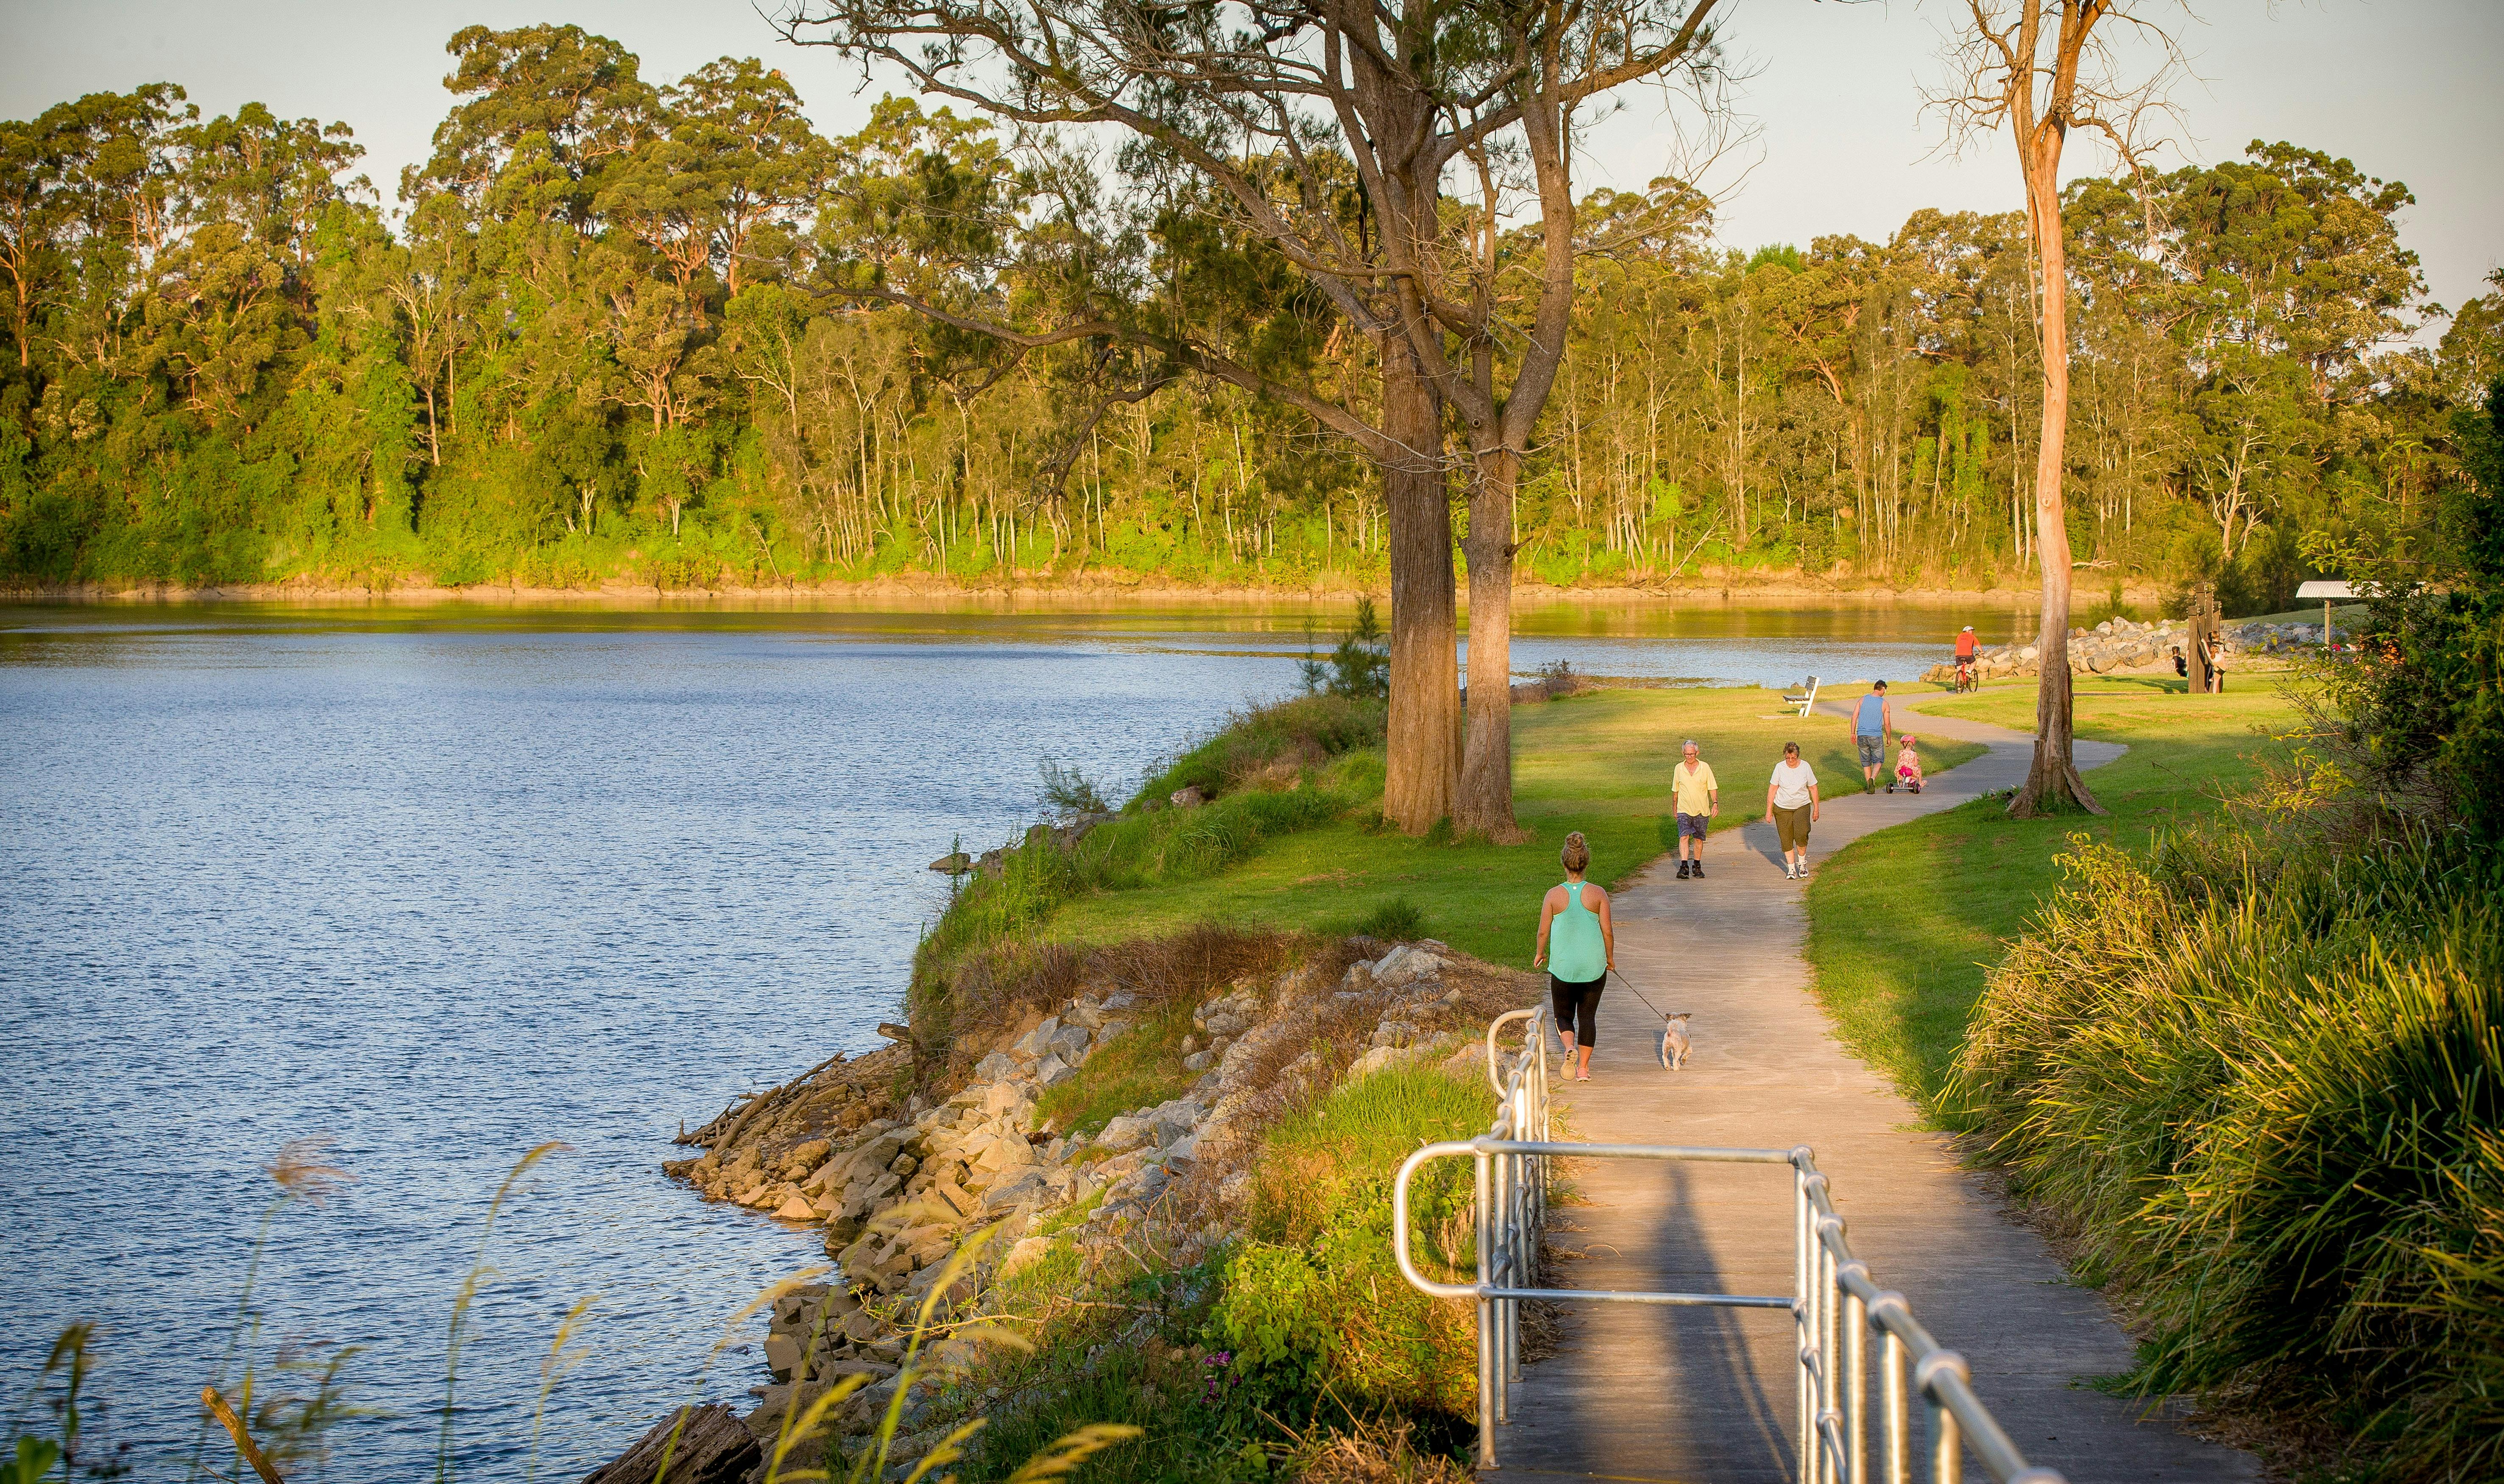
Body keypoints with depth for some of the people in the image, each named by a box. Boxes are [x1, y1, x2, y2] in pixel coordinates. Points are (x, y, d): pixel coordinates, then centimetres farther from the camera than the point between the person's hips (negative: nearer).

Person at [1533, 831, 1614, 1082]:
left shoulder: (1554, 895, -7)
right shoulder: (1598, 894, -6)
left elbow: (1543, 931, -2)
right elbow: (1608, 931, -5)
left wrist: (1540, 953, 18)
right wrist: (1610, 958, 12)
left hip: (1563, 967, -1)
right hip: (1594, 966, 1)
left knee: (1564, 1015, 14)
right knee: (1588, 1016, 12)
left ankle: (1569, 1047, -15)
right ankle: (1584, 1068, 7)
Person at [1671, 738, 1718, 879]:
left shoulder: (1705, 767, -1)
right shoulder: (1679, 769, 2)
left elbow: (1713, 788, 2)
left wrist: (1715, 803, -12)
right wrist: (1674, 807, 20)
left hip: (1702, 811, 0)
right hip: (1684, 810, 0)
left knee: (1699, 839, 10)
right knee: (1684, 837, -16)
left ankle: (1697, 867, 24)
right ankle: (1684, 867, -25)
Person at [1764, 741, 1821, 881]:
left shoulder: (1805, 767, -6)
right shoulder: (1780, 768, -8)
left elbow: (1813, 788, 4)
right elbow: (1772, 789, -2)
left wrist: (1816, 809, 6)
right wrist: (1769, 810, -3)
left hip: (1802, 806, -1)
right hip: (1782, 808, 1)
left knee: (1801, 835, -17)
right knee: (1786, 839, -1)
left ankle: (1802, 863, 7)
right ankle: (1791, 869, 10)